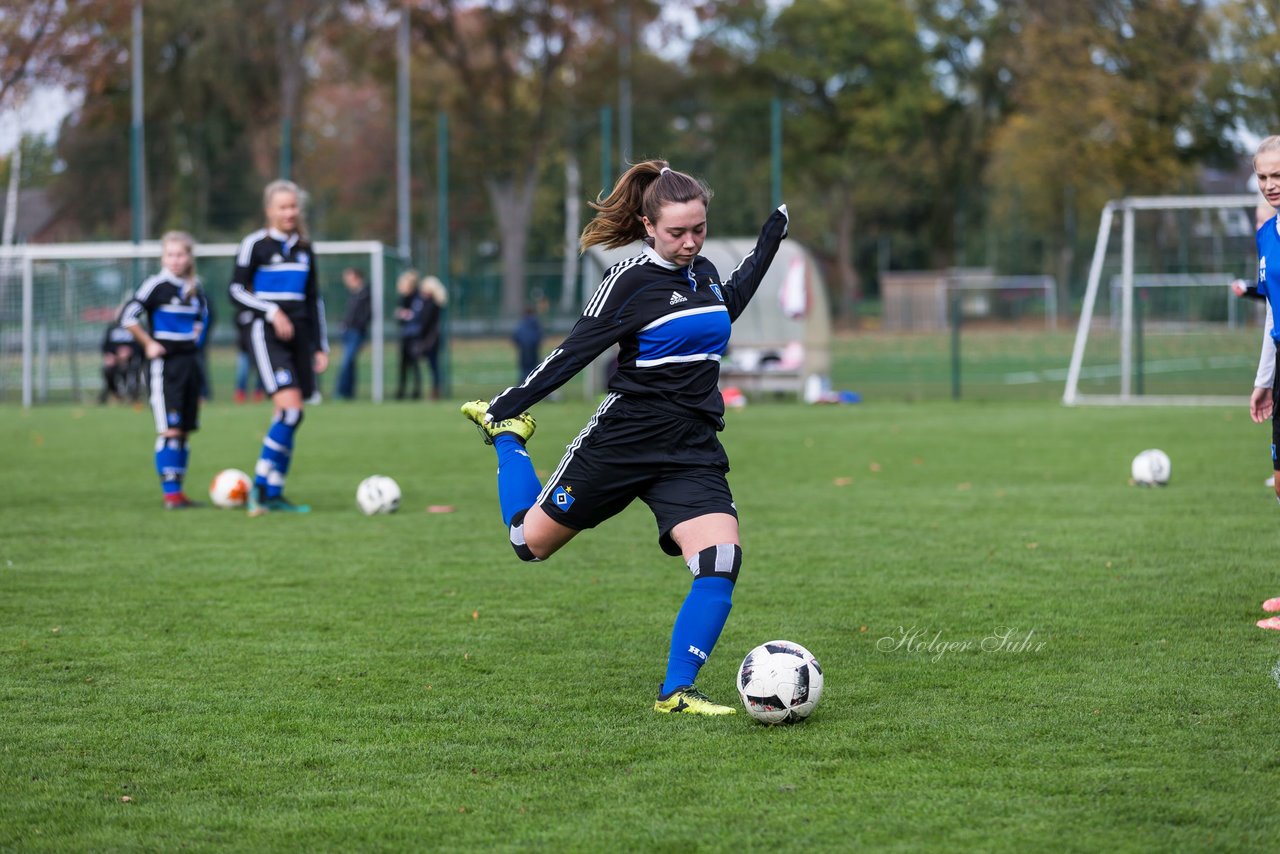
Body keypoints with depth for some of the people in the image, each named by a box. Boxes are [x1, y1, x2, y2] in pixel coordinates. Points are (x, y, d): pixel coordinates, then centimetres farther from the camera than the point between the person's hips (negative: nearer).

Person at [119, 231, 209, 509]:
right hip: (165, 363, -6)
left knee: (184, 431, 7)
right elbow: (128, 316, -14)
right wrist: (148, 344, -12)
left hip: (190, 360, 6)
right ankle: (170, 493, -10)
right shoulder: (157, 285, -10)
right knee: (170, 431, -11)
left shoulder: (195, 287, 10)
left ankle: (178, 490, 13)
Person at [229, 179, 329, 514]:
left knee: (288, 418, 3)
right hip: (267, 335, -6)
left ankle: (273, 495, 8)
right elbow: (236, 291, -4)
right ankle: (260, 485, -13)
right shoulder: (255, 245, -2)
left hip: (299, 335, 6)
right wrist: (271, 312, -15)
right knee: (291, 409, -20)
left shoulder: (304, 248, 15)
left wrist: (321, 346, 17)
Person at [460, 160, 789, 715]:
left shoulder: (703, 273, 9)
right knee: (530, 542, 9)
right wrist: (508, 404, -9)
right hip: (624, 439, -5)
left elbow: (725, 311, 33)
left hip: (692, 452, 5)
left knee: (721, 561, -18)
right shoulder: (631, 280, -11)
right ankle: (506, 433, 38)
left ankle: (675, 693, -8)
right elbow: (573, 354, -8)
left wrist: (770, 239, 33)